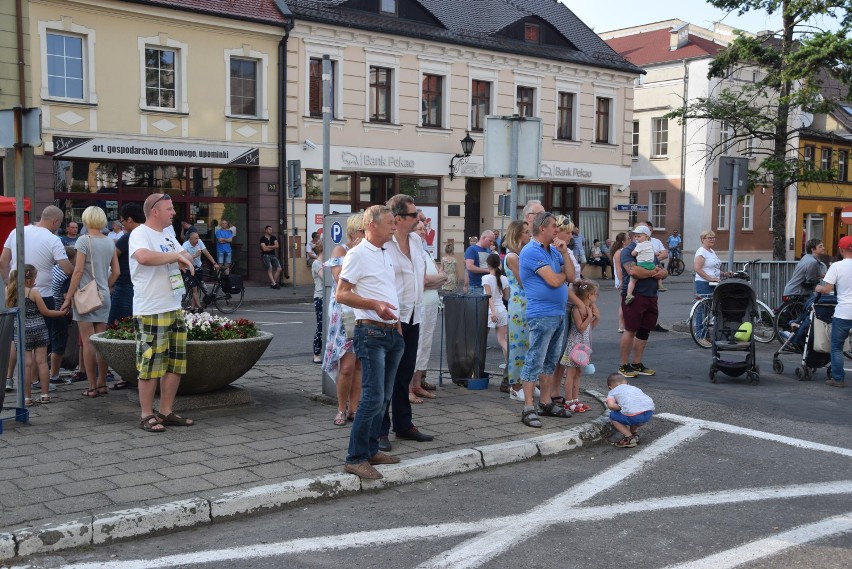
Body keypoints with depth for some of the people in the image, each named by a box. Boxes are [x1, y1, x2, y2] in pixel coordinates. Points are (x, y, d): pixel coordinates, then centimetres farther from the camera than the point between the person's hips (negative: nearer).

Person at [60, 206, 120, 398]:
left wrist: (68, 298, -10)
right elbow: (115, 271, 10)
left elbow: (78, 271, -13)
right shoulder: (110, 242, 7)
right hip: (104, 296, 5)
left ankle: (92, 386, -1)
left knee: (87, 341, -2)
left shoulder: (84, 241, -9)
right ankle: (102, 383, 13)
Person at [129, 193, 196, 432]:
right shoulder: (140, 234, -10)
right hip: (151, 312, -9)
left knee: (175, 363, 10)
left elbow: (186, 260, 25)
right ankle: (146, 415, 6)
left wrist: (183, 257, 1)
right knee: (151, 365, -4)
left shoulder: (168, 236, 17)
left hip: (175, 310, 9)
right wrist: (176, 256, -21)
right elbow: (144, 256, -31)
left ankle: (166, 412, 19)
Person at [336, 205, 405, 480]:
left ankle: (371, 449, 21)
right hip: (372, 333, -9)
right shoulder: (358, 254, -9)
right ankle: (355, 458, -6)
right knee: (373, 397, -13)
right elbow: (342, 294, -14)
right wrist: (375, 305, -25)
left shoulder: (386, 255, 17)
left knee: (384, 396, 12)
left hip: (392, 332, 9)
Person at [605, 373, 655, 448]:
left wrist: (621, 408, 16)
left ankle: (629, 437, 8)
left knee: (612, 416, 19)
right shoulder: (635, 388, 35)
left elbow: (611, 405, -2)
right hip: (649, 413, 6)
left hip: (634, 416, -6)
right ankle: (634, 433, 27)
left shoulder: (612, 392, 18)